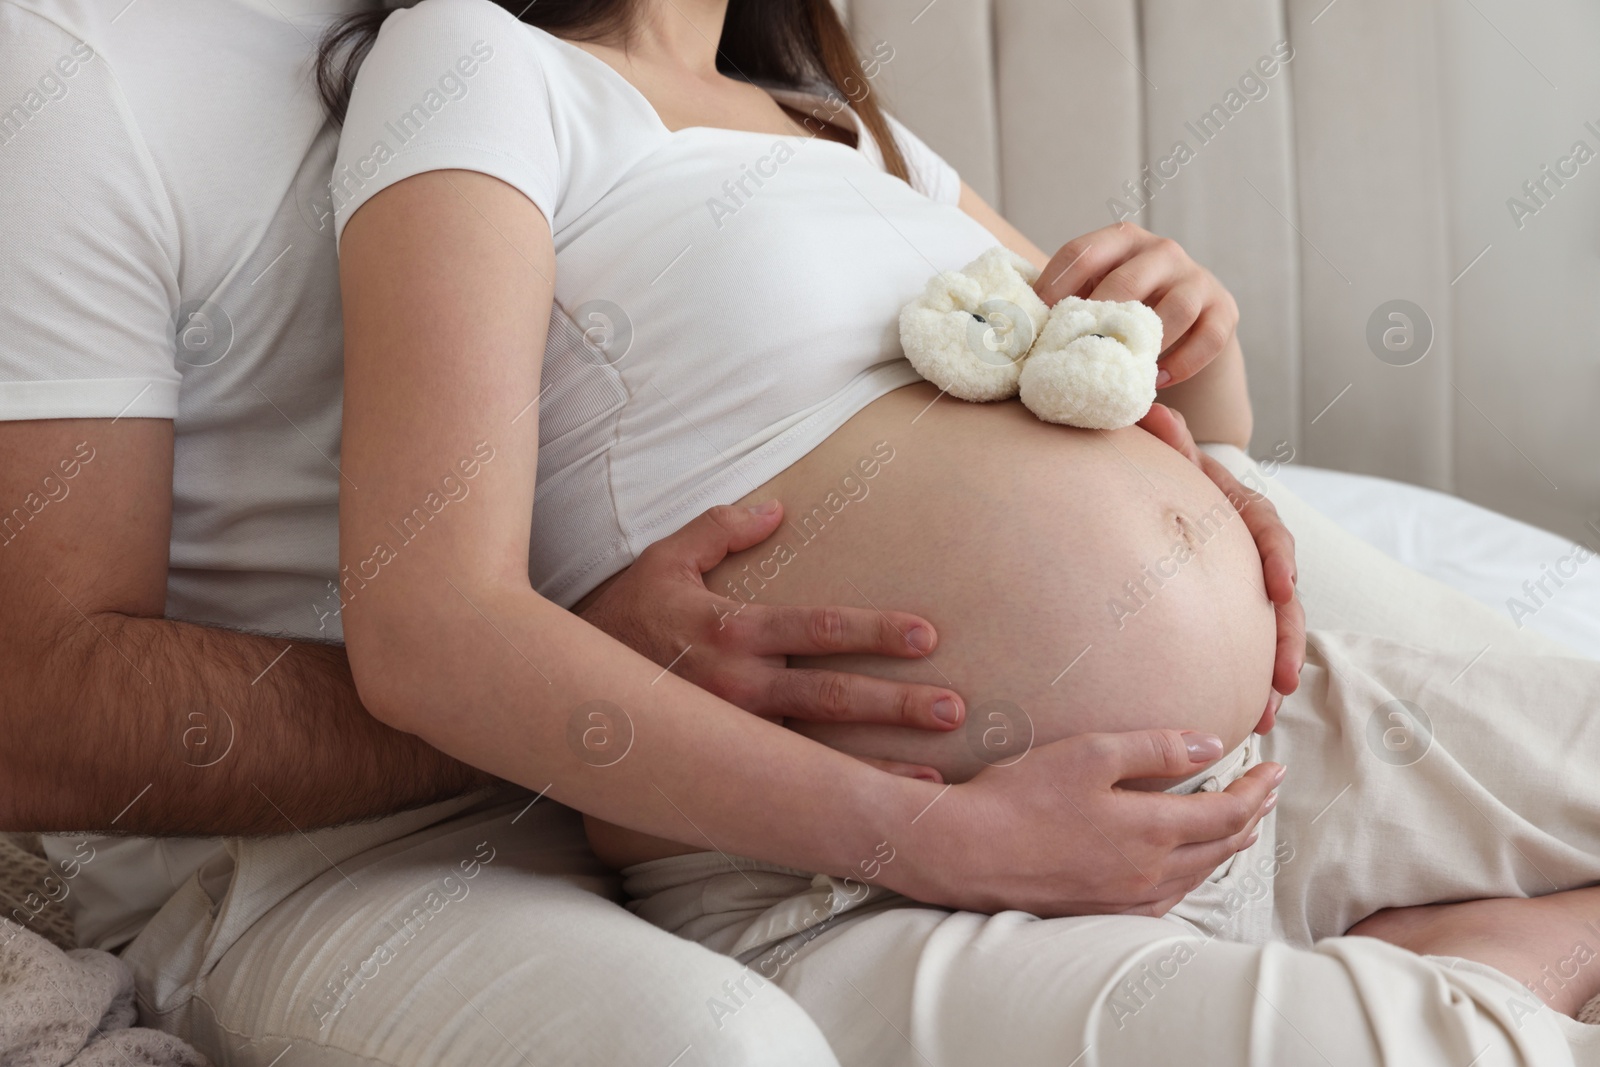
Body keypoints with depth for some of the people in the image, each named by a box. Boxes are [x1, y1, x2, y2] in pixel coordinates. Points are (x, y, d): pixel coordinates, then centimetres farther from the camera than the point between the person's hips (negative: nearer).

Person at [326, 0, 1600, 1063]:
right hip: (854, 904, -7)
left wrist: (1201, 336, 3)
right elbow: (427, 631, -16)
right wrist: (938, 836, -18)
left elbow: (1198, 439, 29)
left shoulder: (852, 131, 21)